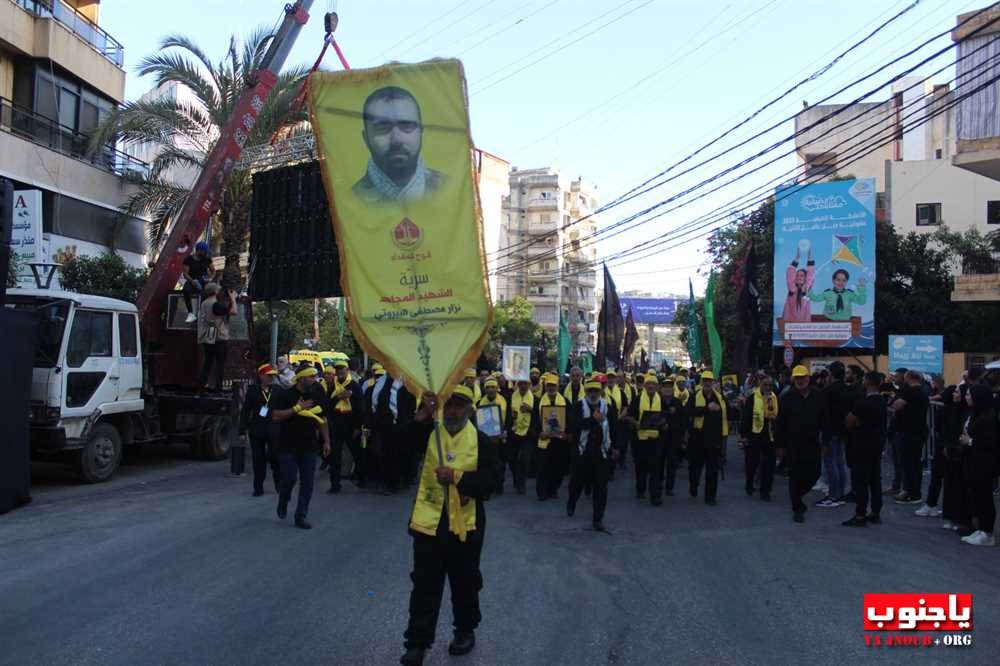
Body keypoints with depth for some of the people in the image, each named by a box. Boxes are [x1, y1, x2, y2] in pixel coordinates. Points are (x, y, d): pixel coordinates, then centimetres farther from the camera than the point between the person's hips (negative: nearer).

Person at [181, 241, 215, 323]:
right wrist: (193, 281, -25)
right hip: (192, 281, -2)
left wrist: (211, 278, -9)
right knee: (186, 290, -37)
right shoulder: (188, 259, -3)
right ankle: (191, 314, -32)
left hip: (203, 281, 2)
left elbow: (213, 270, 13)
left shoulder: (207, 259, 6)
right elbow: (185, 274, -7)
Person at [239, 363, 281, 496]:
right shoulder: (252, 390, 1)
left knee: (275, 458, -4)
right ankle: (258, 488, 16)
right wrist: (242, 431, -2)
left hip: (274, 430, 0)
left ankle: (279, 485, 16)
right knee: (258, 460, 5)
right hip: (257, 430, 0)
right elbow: (245, 411, 2)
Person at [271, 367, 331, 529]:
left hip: (309, 447, 4)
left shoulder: (317, 396, 8)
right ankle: (282, 504, 28)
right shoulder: (286, 395, -7)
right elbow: (276, 417, -16)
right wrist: (297, 408, -22)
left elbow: (322, 420, 15)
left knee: (307, 483, 1)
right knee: (289, 479, -3)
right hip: (288, 447, -4)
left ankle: (301, 516, 10)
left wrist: (326, 441, 12)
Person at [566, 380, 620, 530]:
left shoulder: (608, 407, 3)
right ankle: (571, 504, 42)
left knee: (601, 487, 1)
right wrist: (593, 419, -26)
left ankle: (598, 518, 11)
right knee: (577, 482, 12)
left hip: (602, 453, 1)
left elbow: (614, 428, 10)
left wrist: (615, 447, 9)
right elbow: (573, 424, -20)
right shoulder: (577, 406, -4)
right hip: (582, 452, -1)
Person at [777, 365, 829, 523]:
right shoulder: (787, 398, -4)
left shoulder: (817, 396, 3)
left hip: (813, 443, 3)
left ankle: (797, 495, 31)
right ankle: (797, 509, 12)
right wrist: (781, 445, -3)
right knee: (795, 476, 1)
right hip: (793, 445, -3)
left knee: (814, 474, 5)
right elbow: (781, 424, -2)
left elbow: (824, 421, 7)